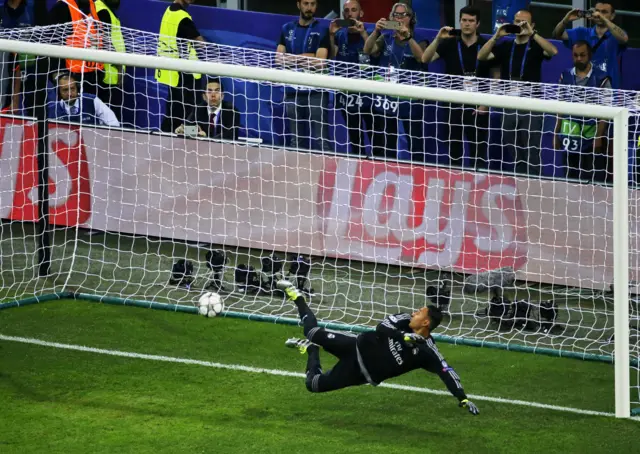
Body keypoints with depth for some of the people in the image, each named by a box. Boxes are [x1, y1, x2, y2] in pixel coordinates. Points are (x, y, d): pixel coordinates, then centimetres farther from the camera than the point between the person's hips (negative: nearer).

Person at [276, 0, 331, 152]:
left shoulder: (322, 30, 2)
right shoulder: (287, 29, 12)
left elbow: (319, 62, -8)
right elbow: (279, 58, 4)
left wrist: (293, 59, -1)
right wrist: (307, 57, -6)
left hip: (315, 92, -4)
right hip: (292, 90, 4)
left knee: (320, 140, -9)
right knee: (294, 140, 6)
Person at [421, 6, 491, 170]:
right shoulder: (449, 43, 2)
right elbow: (425, 59, -10)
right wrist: (438, 38, -22)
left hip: (478, 108, -1)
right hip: (453, 105, 1)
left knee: (479, 152, -1)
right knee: (453, 151, 7)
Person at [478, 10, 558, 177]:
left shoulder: (535, 46, 2)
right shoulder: (505, 45, 11)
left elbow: (553, 51, -18)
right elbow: (481, 56, 0)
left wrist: (532, 33, -23)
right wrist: (496, 36, -11)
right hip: (509, 106, 4)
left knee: (531, 153, -6)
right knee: (510, 155, 9)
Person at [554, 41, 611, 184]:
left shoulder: (601, 78, -6)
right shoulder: (565, 76, 6)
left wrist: (599, 136, -13)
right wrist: (556, 134, 7)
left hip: (592, 137, -4)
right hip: (570, 137, 4)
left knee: (594, 180, -6)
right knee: (572, 177, 10)